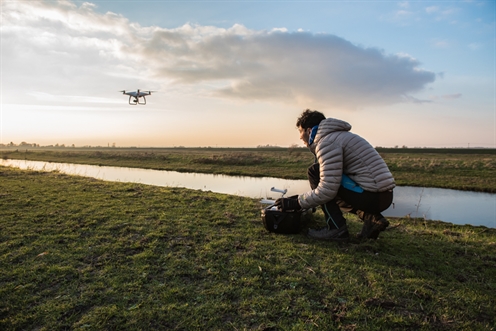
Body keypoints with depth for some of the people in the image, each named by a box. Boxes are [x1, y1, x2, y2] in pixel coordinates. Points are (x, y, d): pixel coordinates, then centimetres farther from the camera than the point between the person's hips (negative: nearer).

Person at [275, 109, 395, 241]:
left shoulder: (327, 141, -12)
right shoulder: (337, 136, 20)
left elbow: (327, 190, -20)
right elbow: (331, 186, 24)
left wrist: (295, 203, -7)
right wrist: (301, 198, 23)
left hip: (372, 196, -10)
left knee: (315, 172, -5)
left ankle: (337, 228, -4)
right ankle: (372, 218, 11)